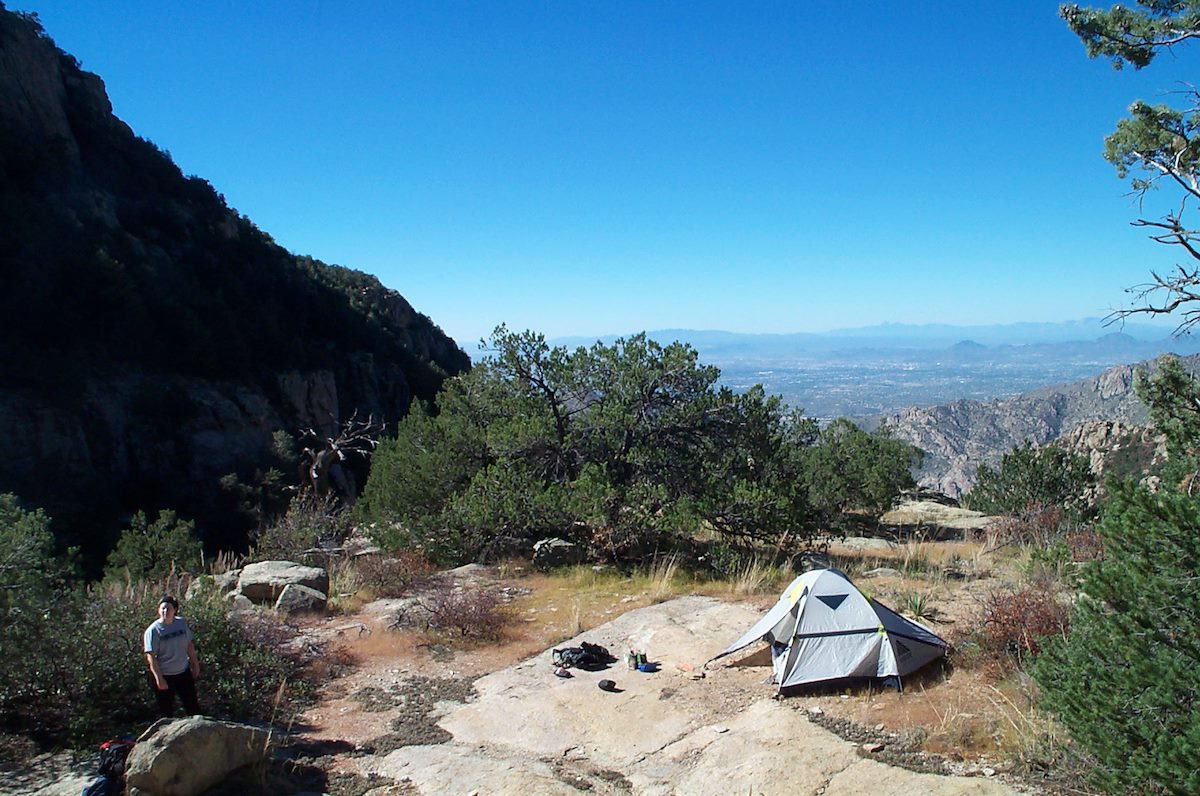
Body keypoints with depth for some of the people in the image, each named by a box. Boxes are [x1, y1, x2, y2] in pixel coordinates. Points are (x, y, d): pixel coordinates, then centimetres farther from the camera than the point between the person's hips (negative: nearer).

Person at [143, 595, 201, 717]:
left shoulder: (181, 623, 0)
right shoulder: (153, 630, -15)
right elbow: (151, 656, -17)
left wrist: (195, 664, 13)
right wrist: (159, 678, -21)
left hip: (184, 672, 5)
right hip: (164, 676, -4)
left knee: (193, 707, 13)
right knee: (166, 711, 7)